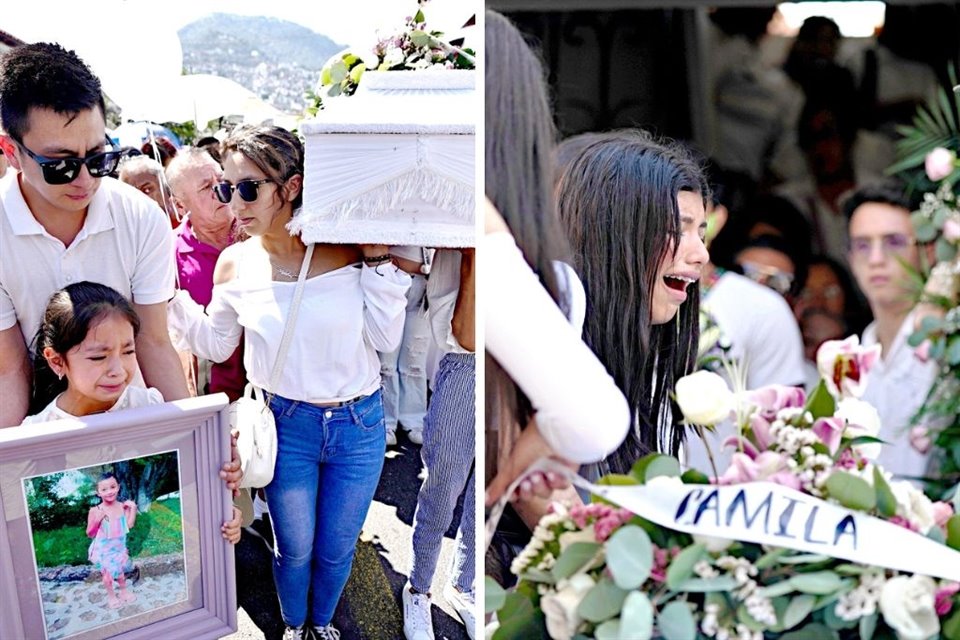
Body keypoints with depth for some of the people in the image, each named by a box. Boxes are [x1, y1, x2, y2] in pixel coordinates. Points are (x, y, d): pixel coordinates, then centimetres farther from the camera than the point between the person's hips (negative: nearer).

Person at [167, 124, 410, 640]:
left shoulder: (348, 248, -14)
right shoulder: (235, 264, -8)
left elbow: (385, 338, -8)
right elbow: (217, 345, 6)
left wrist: (376, 260, -16)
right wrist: (169, 297, -6)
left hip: (359, 424, 0)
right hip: (286, 427, 1)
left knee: (337, 548, 19)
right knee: (294, 550, 17)